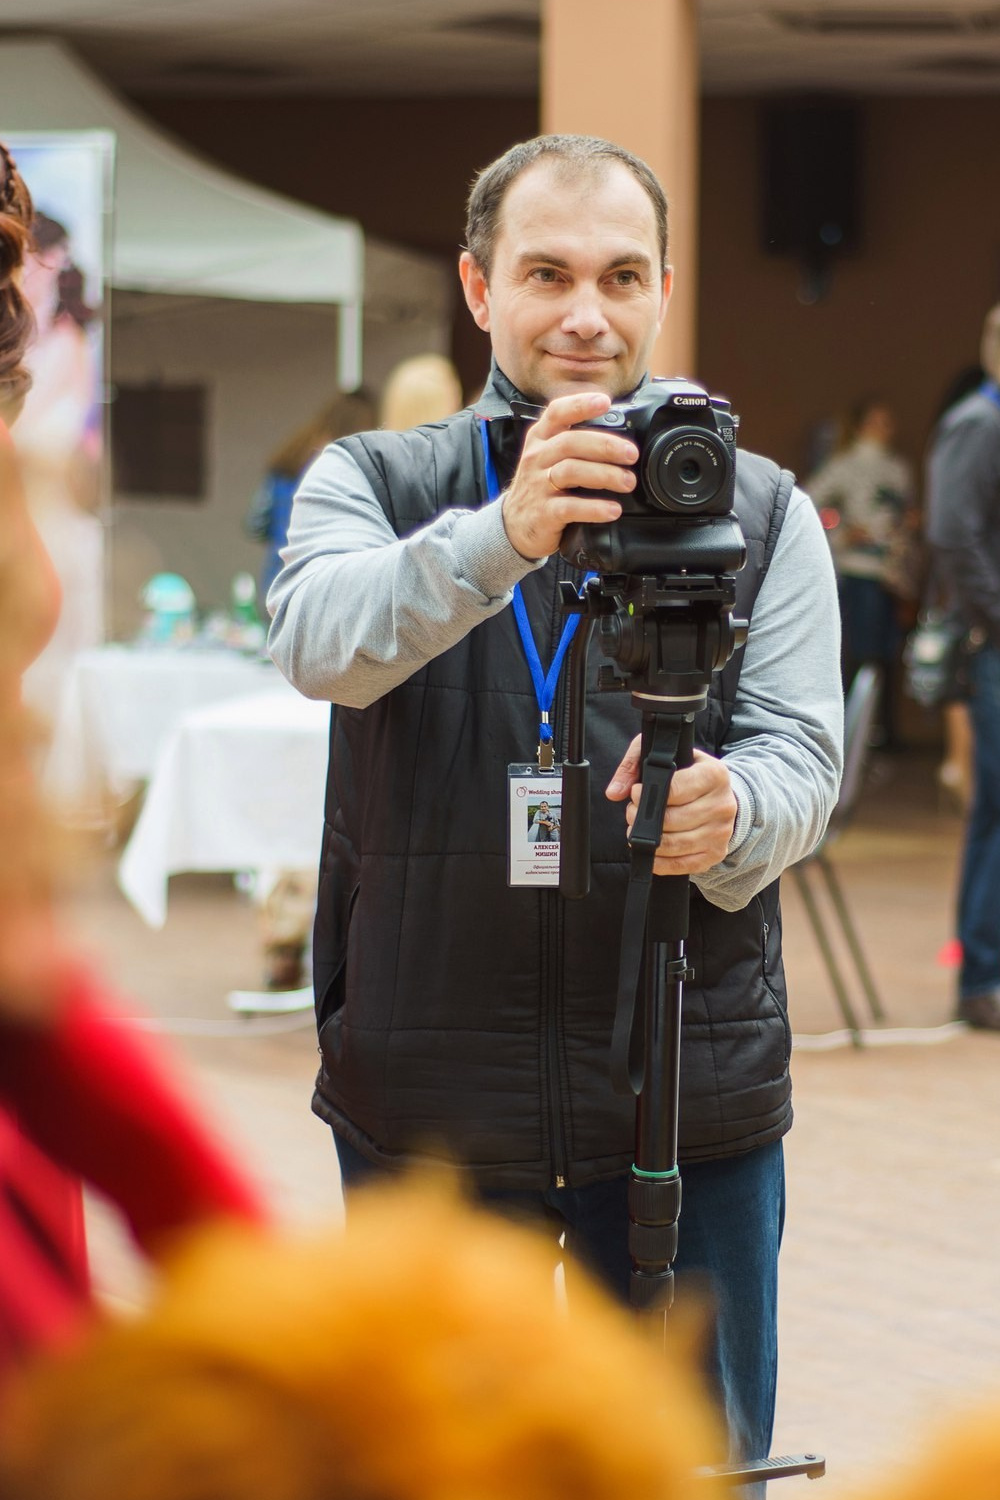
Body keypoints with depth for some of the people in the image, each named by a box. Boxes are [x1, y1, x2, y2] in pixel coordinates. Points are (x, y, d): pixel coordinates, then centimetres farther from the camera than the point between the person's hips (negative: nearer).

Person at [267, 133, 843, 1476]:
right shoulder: (373, 483, 3)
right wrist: (497, 539, -37)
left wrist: (728, 816, -28)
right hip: (426, 1097, 0)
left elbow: (803, 758, -4)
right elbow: (320, 644, -18)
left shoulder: (760, 511, 6)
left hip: (697, 1099, 1)